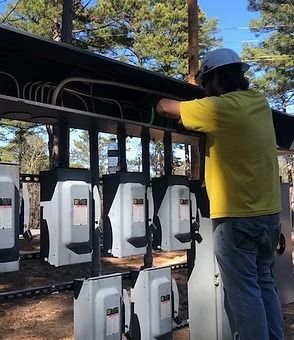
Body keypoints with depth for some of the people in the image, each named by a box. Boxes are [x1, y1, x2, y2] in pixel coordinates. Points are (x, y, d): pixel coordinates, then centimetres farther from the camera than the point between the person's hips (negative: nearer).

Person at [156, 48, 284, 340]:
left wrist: (159, 102, 19)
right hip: (269, 213, 8)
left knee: (243, 291, 0)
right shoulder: (260, 102, 8)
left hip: (237, 217, -8)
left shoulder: (220, 108, -14)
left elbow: (165, 108, -3)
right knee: (264, 284, 18)